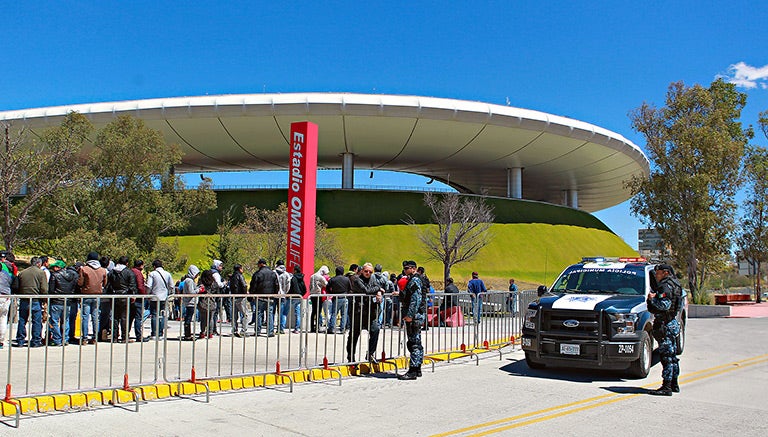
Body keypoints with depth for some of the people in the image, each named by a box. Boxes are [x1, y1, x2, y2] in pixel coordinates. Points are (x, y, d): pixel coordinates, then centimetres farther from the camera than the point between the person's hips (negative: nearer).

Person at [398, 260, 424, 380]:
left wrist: (410, 315, -23)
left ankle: (413, 371, -9)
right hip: (415, 316, 11)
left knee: (413, 343, -9)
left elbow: (416, 299, -21)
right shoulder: (410, 280, 19)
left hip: (414, 316, -11)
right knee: (416, 343, 14)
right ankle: (417, 369, 20)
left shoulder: (415, 280, -12)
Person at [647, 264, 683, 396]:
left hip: (665, 325, -10)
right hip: (673, 324, 10)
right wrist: (652, 299, 11)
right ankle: (674, 384, 25)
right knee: (672, 355, 16)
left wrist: (652, 299, -13)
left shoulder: (666, 286, -15)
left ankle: (666, 387, -7)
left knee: (666, 356, -8)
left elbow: (664, 305, -26)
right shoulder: (674, 285, 17)